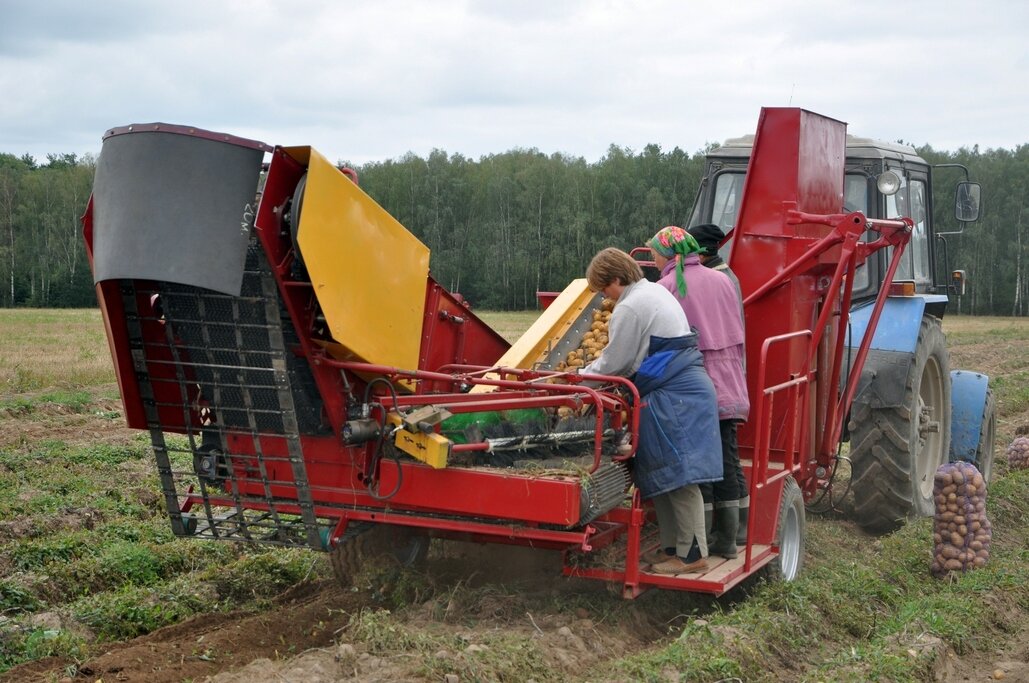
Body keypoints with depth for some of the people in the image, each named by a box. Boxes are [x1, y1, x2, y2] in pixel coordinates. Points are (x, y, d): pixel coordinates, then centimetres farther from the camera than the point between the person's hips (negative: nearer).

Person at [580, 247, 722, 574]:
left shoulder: (630, 308, -12)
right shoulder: (655, 291, 19)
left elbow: (613, 364, -9)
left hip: (671, 397, -11)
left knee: (676, 476, -6)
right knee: (660, 473, 13)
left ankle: (692, 554, -2)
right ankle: (672, 546, 19)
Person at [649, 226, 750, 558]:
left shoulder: (666, 288, -8)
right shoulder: (722, 280, 10)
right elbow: (738, 333, 16)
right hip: (728, 387, 5)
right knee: (728, 461, 9)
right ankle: (726, 540, 16)